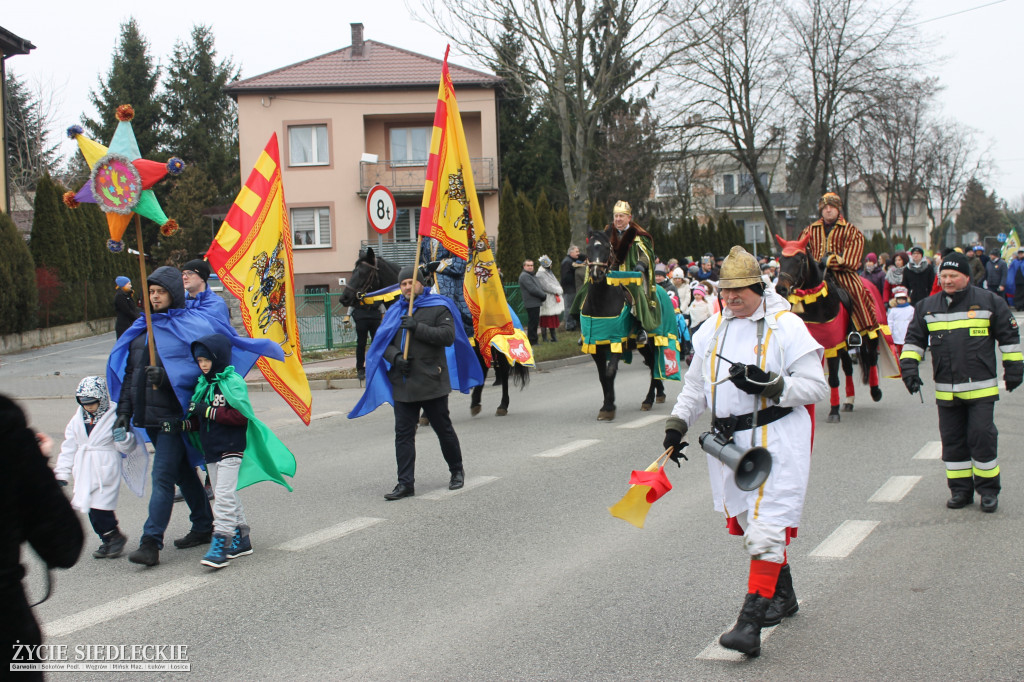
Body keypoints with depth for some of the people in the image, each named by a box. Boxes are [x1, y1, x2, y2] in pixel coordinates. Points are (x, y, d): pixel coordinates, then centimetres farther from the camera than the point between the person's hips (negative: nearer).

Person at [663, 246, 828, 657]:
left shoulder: (786, 327, -6)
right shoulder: (712, 330, 13)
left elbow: (816, 386, -8)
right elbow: (696, 384, 24)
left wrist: (770, 385, -20)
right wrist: (678, 423, 14)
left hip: (777, 441, -6)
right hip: (729, 442, 7)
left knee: (766, 530, -12)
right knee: (749, 522, 14)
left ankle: (750, 622, -15)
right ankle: (783, 596, 36)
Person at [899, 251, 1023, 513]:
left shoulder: (989, 302, 0)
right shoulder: (928, 307, 8)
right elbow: (914, 339, 14)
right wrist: (908, 365, 2)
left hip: (981, 388, -3)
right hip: (945, 391, 3)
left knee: (982, 438, -5)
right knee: (952, 441, 7)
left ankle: (988, 490, 9)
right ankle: (960, 489, 18)